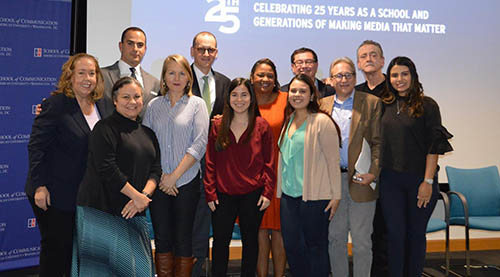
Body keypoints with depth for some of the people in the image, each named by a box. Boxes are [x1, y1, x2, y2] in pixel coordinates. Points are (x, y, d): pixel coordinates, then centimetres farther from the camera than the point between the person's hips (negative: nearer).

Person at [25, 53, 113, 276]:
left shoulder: (105, 107, 7)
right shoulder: (55, 105, -11)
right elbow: (36, 147, -12)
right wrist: (39, 186, -17)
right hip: (55, 194, -5)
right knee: (56, 247, 5)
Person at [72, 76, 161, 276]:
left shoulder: (148, 134, 16)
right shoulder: (105, 128, -6)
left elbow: (156, 170, 10)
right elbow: (107, 169, -16)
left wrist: (145, 195, -9)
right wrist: (136, 196, -14)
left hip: (134, 212, 7)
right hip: (101, 209, -6)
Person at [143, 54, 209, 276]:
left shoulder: (197, 104, 2)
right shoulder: (154, 105, 9)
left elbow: (199, 144, -6)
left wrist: (175, 175, -11)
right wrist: (159, 175, -6)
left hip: (186, 181, -2)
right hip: (158, 182, 2)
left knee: (183, 239, 3)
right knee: (162, 237, 6)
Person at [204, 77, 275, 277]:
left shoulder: (261, 126, -1)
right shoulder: (218, 126, 4)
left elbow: (269, 162, 0)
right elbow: (210, 163, 4)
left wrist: (267, 192, -7)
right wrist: (210, 193, -1)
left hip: (253, 195, -1)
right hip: (223, 195, 1)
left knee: (250, 241, 13)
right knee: (220, 241, 9)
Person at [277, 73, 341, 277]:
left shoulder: (321, 121, -9)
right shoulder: (288, 121, 12)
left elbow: (333, 159, -10)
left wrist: (335, 195, -11)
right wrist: (279, 189, 16)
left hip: (315, 195, -6)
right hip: (288, 194, 7)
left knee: (316, 246, 4)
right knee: (291, 245, 10)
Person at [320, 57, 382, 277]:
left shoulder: (371, 103, 2)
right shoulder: (322, 105, 10)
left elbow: (378, 142, -1)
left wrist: (373, 173, -12)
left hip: (360, 181, -2)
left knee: (362, 240, 6)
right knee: (335, 238, 11)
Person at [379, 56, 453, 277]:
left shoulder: (427, 105, -3)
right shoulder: (385, 105, 8)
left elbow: (434, 146, -7)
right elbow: (379, 142, 13)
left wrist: (428, 181, -12)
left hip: (418, 179, -2)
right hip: (390, 179, 2)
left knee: (416, 233, 8)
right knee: (395, 233, 5)